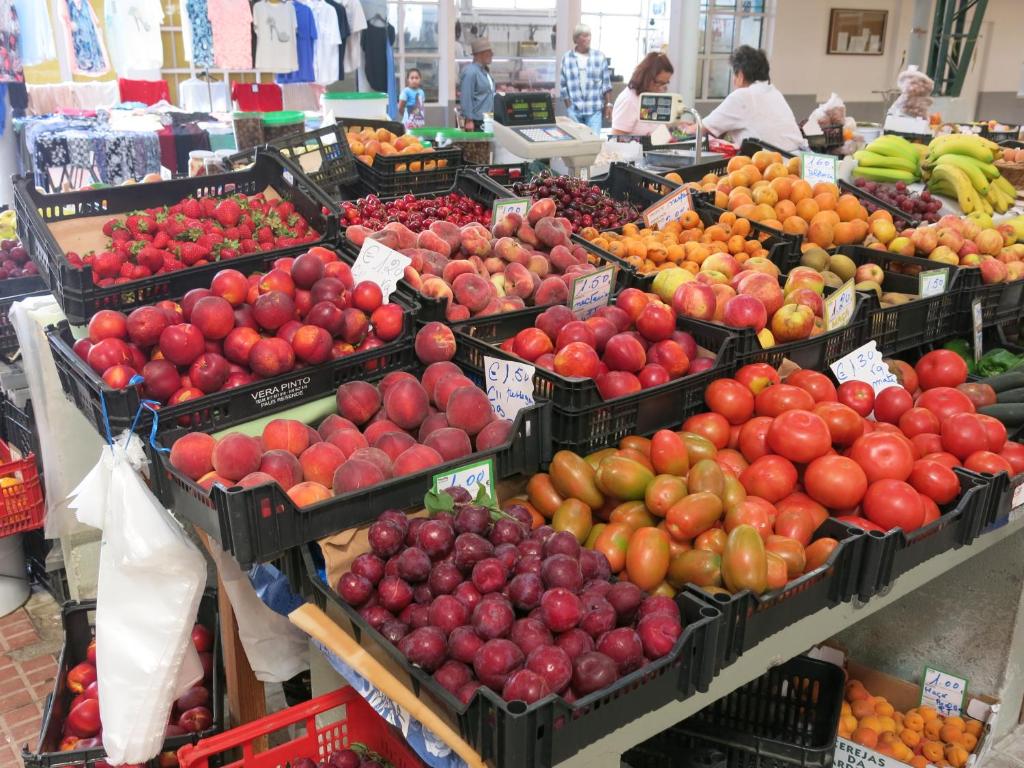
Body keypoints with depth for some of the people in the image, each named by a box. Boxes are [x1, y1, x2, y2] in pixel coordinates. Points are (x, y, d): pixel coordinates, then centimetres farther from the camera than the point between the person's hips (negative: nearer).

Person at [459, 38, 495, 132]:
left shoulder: (485, 70, 16)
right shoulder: (470, 72, -14)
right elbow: (466, 98, -19)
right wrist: (469, 120, -22)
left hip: (487, 120, 10)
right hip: (476, 122, -9)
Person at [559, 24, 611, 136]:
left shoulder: (599, 57, 3)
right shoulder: (567, 58, 2)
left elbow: (606, 83, 7)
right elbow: (563, 84, 6)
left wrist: (608, 104, 4)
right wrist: (568, 106, 3)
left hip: (594, 109, 0)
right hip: (574, 109, 0)